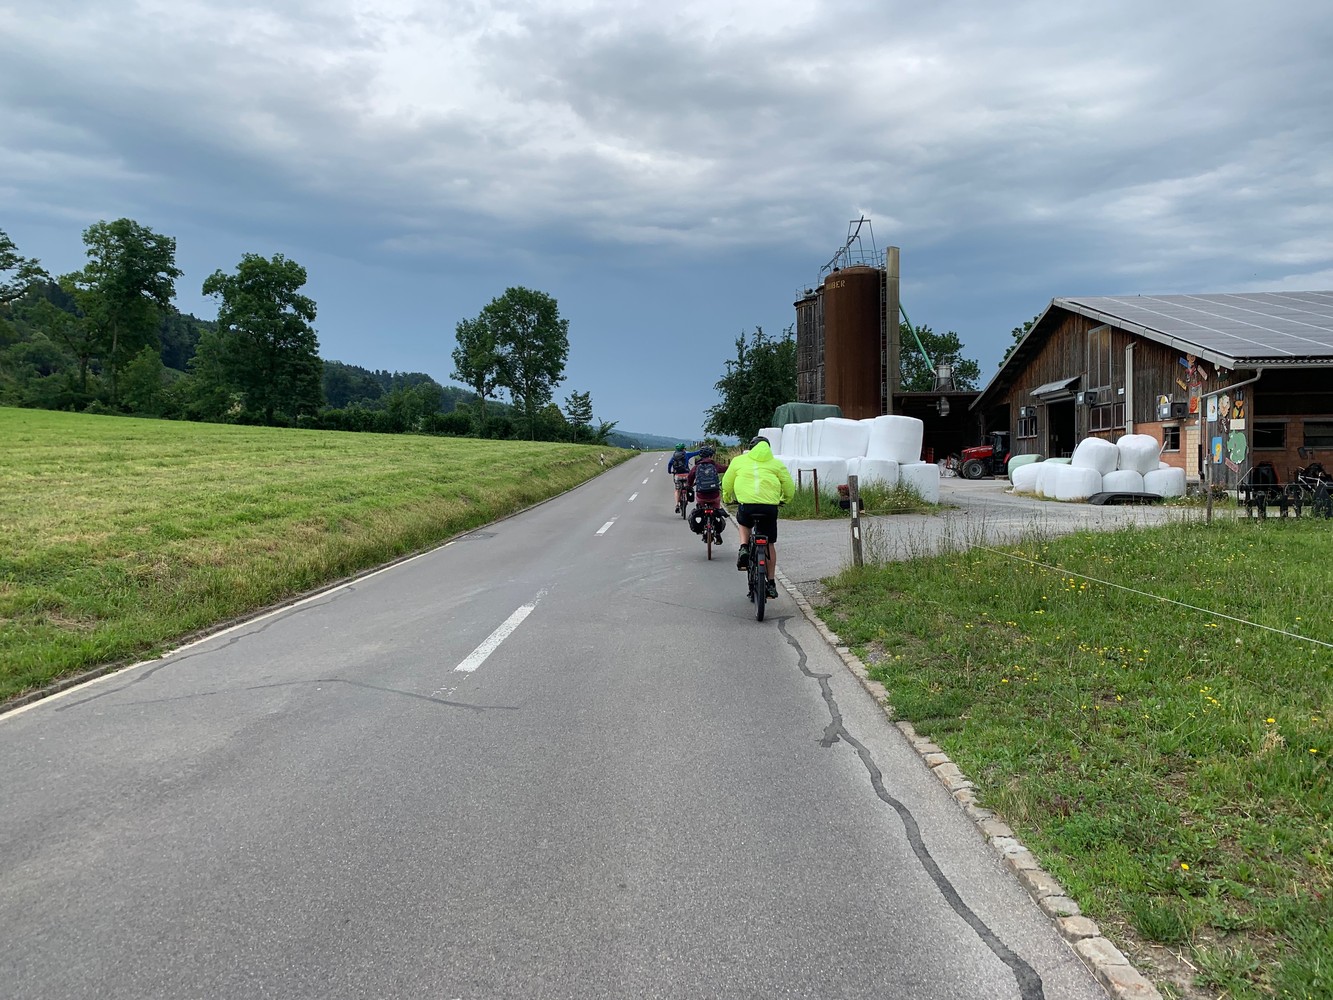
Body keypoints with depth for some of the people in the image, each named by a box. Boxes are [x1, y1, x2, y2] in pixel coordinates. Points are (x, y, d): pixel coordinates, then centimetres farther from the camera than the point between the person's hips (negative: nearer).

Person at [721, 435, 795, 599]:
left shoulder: (739, 460, 18)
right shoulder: (776, 464, 17)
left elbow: (726, 483, 23)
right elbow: (790, 487, 16)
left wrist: (727, 499, 41)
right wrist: (784, 499, 36)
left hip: (747, 504, 0)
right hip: (770, 507, 0)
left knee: (744, 523, 35)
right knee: (769, 544, 15)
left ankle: (744, 549, 10)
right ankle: (771, 583, 18)